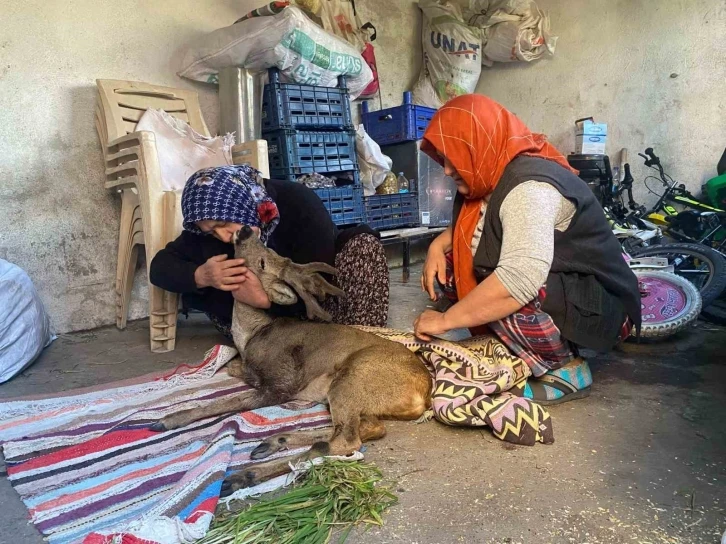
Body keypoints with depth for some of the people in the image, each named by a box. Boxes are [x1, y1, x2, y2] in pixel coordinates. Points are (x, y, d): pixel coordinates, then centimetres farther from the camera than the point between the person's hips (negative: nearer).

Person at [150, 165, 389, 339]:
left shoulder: (300, 204, -26)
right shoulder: (211, 227, -13)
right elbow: (160, 266, -14)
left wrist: (267, 299, -44)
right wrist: (200, 276, -35)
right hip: (277, 315, 3)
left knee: (363, 244, -29)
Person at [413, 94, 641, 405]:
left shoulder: (529, 186, -27)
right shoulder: (492, 178, 1)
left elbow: (519, 279, -40)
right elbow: (466, 227, 20)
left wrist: (445, 320, -31)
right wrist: (439, 245, -2)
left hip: (597, 306, -9)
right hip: (552, 285, 9)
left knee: (504, 294, -36)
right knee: (448, 265, 1)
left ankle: (566, 370, -10)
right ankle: (514, 349, 7)